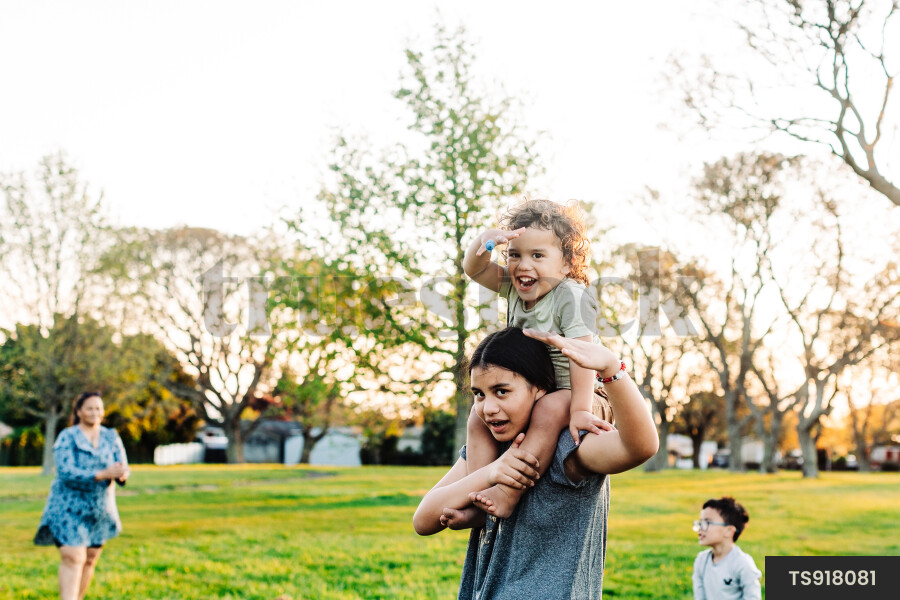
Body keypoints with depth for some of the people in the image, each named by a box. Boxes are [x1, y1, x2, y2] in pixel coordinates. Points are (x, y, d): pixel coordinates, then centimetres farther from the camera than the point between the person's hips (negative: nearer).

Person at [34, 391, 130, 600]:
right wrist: (103, 474, -30)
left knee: (90, 560, 9)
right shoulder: (67, 438, -8)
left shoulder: (111, 438, 4)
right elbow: (66, 472, -20)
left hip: (99, 509, 5)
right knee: (73, 558, -16)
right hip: (69, 508, -5)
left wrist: (122, 473, -29)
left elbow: (123, 468, -3)